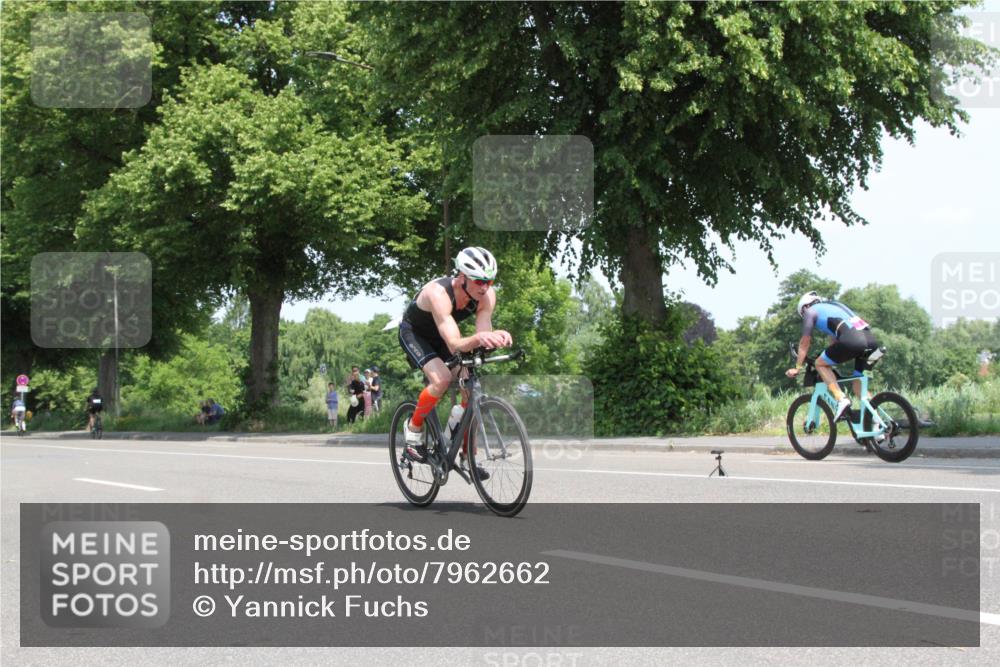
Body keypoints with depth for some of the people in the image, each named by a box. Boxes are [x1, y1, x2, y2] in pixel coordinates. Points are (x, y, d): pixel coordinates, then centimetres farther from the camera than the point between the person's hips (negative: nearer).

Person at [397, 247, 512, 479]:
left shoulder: (487, 295, -23)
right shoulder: (438, 293, -39)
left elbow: (482, 336, -29)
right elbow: (454, 345, -47)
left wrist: (496, 337, -52)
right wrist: (478, 338, -67)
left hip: (440, 336, 5)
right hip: (413, 333, -5)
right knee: (442, 379, -30)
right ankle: (414, 427, -4)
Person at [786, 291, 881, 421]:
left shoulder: (810, 311, 17)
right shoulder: (835, 305, 38)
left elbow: (805, 342, 18)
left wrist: (797, 368, 25)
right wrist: (832, 360, 53)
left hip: (851, 340, -7)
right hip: (871, 339, 7)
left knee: (820, 364, 12)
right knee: (858, 381, 20)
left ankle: (841, 399, -6)